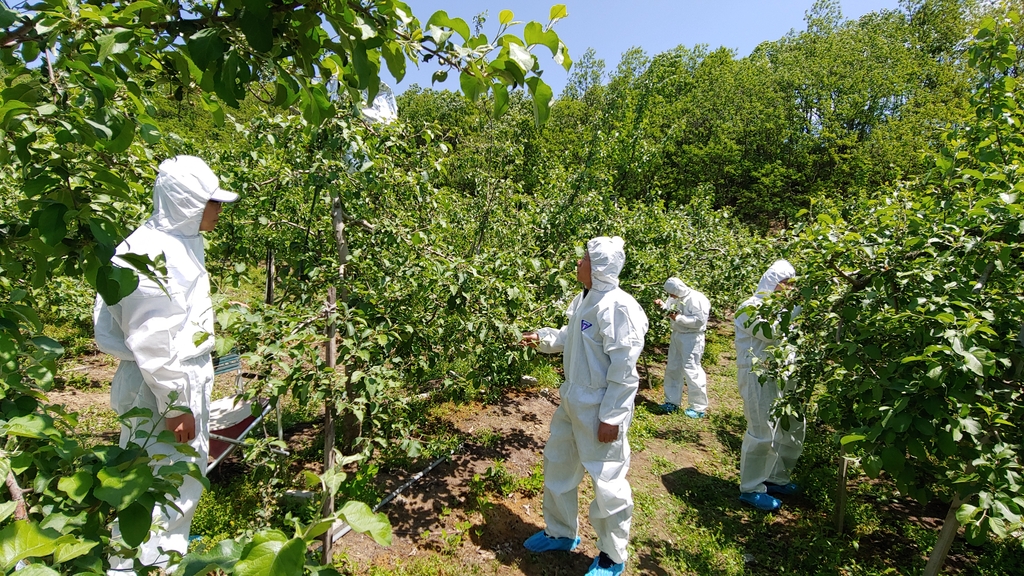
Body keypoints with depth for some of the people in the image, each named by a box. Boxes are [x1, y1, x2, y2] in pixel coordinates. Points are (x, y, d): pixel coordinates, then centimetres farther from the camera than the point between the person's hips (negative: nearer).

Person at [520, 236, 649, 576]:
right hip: (572, 402, 10)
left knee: (607, 482, 6)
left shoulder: (618, 307, -22)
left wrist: (612, 416, -21)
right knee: (557, 464, 21)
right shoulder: (583, 300, 7)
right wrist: (542, 339, 6)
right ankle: (561, 533, 43)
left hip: (601, 410, -10)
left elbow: (624, 369, -22)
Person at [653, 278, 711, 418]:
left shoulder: (696, 299, -19)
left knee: (692, 371, -6)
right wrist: (663, 306, -1)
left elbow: (699, 320, -23)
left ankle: (699, 408, 6)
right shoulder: (676, 298, 5)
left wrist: (679, 318, -24)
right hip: (677, 335, 9)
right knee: (672, 369, 14)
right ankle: (672, 401, 27)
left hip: (691, 338, -9)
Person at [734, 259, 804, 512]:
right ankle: (751, 489, 6)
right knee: (761, 433, -7)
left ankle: (777, 479, 29)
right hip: (758, 375, -9)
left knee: (793, 426, 13)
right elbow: (770, 332, -24)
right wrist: (796, 307, -21)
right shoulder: (751, 307, -8)